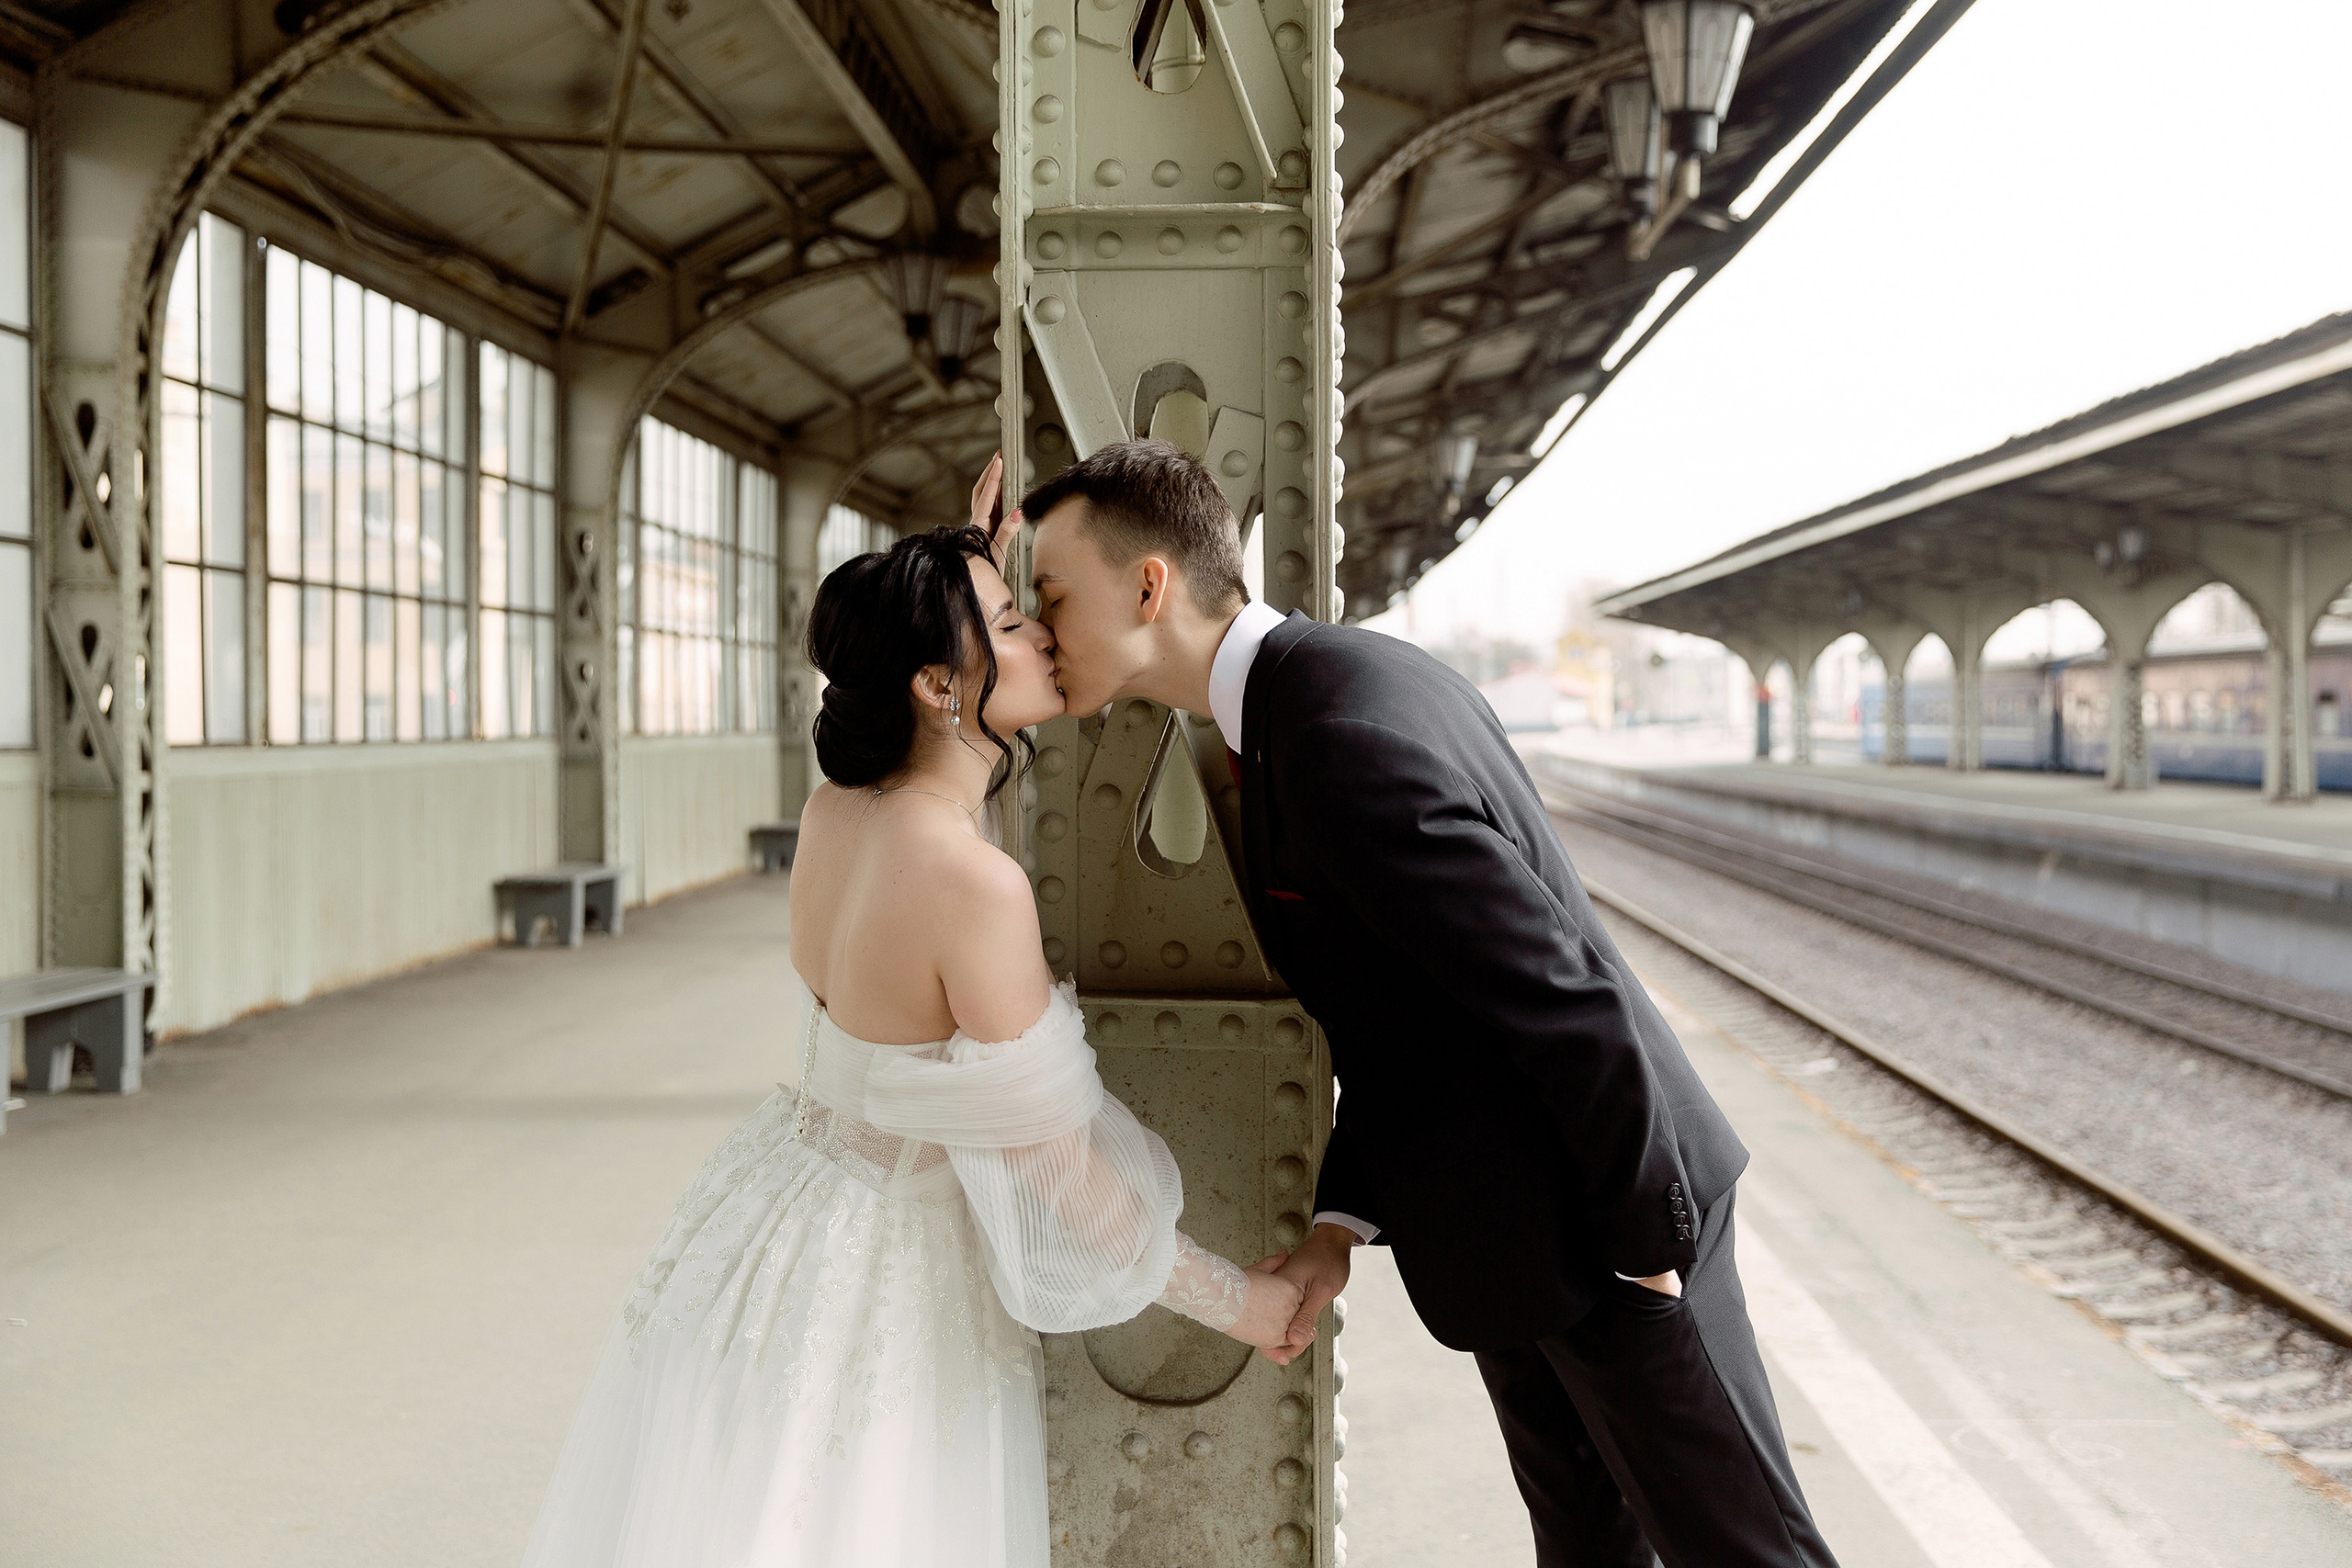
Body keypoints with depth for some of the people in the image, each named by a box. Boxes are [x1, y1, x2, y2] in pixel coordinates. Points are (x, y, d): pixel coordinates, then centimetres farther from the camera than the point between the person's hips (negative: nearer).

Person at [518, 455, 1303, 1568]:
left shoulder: (832, 809, -6)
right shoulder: (974, 882, -28)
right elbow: (1058, 1168, -22)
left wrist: (969, 562, 14)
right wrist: (1235, 1298, -8)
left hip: (773, 1227, 8)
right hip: (873, 1286, -8)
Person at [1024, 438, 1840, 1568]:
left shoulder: (1344, 742, -30)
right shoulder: (1334, 678, 3)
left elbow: (1563, 996, -28)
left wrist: (1642, 1241, -15)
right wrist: (1341, 1224, -2)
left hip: (1602, 1221, -9)